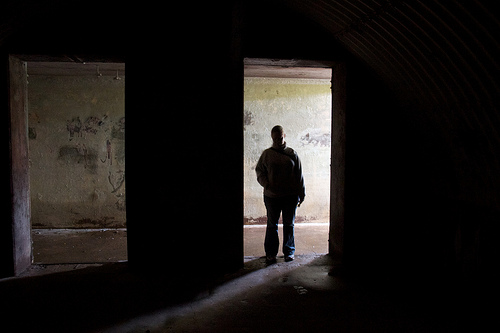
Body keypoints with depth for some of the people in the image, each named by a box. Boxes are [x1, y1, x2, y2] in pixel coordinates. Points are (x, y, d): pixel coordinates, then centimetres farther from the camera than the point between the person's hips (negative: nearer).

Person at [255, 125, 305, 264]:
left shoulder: (292, 154, 3)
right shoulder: (267, 154, 2)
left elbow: (299, 175, 5)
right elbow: (259, 171, 7)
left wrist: (301, 193, 4)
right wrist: (266, 184, -10)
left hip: (290, 195, 0)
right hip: (272, 196, 0)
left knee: (289, 224, 9)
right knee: (272, 224, 6)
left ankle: (289, 251, 23)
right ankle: (271, 253, 18)